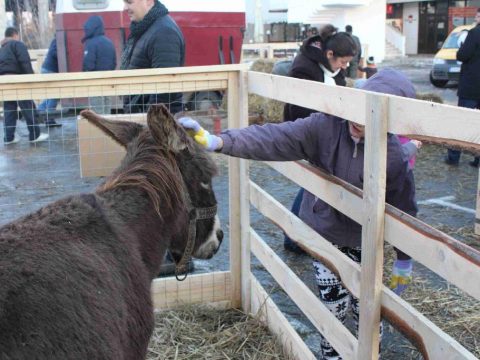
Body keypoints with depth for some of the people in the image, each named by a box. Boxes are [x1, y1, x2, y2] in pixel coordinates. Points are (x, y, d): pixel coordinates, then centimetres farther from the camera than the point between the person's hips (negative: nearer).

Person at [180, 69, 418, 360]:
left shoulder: (395, 158, -21)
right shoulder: (326, 127, -21)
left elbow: (404, 211, -8)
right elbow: (273, 138, -29)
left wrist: (404, 261, 1)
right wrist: (218, 141, -41)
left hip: (362, 243, -1)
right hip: (323, 234, 1)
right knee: (334, 303, 8)